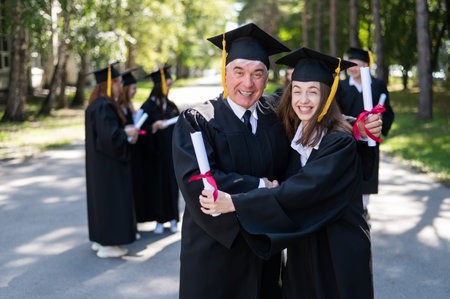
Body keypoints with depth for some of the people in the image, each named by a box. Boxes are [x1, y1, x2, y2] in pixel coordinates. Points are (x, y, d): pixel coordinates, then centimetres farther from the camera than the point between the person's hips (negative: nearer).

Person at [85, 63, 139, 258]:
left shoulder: (97, 104, 11)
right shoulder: (104, 106, -21)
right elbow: (109, 135, -27)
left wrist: (125, 130, 8)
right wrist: (126, 132, -11)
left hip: (98, 160, 10)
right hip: (108, 164, -10)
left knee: (101, 198, 16)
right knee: (110, 198, -2)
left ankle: (100, 239, 25)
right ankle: (108, 245, 5)